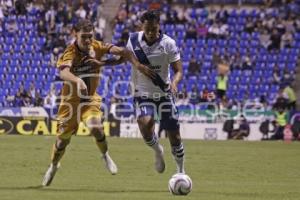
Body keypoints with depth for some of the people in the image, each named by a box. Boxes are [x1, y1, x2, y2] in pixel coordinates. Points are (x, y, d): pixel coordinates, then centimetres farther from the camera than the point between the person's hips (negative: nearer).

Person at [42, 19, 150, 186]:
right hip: (71, 100, -1)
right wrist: (77, 80, -67)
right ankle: (53, 166, 39)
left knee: (96, 128, -25)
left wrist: (137, 64, -41)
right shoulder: (70, 53, -25)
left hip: (91, 99, 1)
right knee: (63, 139, 9)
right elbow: (63, 72, -46)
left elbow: (123, 53, -22)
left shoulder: (97, 47, -14)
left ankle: (106, 156, 4)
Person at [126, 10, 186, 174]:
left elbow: (178, 70, -12)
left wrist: (174, 83, -34)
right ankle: (158, 151, 1)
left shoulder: (168, 43, -13)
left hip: (164, 93, 0)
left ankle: (181, 170, 27)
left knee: (174, 137, 3)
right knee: (145, 124, -30)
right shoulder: (134, 40, -7)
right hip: (143, 94, 0)